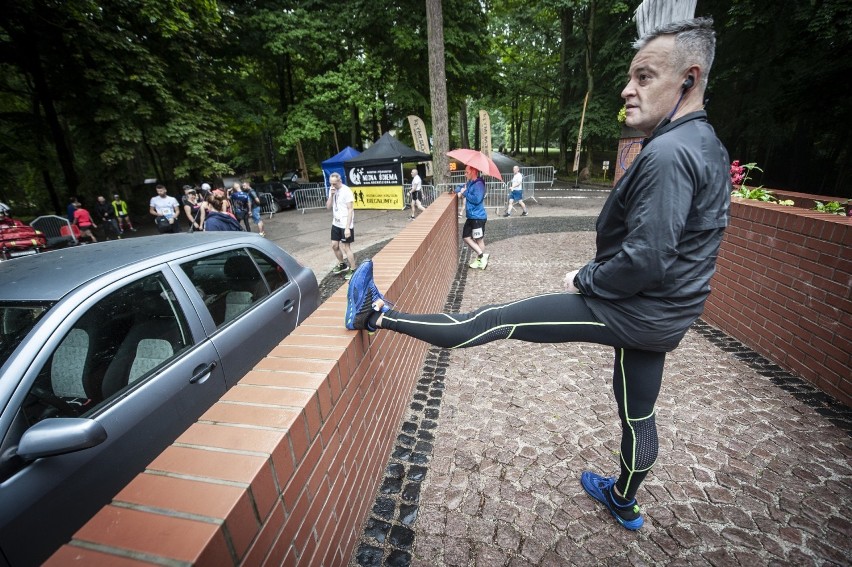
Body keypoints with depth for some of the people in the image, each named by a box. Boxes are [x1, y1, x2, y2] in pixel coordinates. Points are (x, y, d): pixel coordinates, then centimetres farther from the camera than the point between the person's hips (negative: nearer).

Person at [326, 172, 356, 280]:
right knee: (334, 245, 14)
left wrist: (347, 227, -22)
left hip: (345, 224, -7)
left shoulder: (347, 191, -16)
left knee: (346, 247, -2)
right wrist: (331, 195, -12)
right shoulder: (332, 190, 5)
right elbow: (328, 207, 5)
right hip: (336, 223, 7)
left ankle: (352, 270, 12)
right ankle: (342, 265, 35)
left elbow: (350, 210, -18)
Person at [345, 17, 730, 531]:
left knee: (497, 319, -10)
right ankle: (624, 503, 50)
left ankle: (377, 315, 0)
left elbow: (644, 260, -28)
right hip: (666, 313, 9)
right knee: (638, 414, 25)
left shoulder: (668, 153, -22)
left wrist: (584, 280, -11)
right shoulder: (708, 146, 11)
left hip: (636, 310, -9)